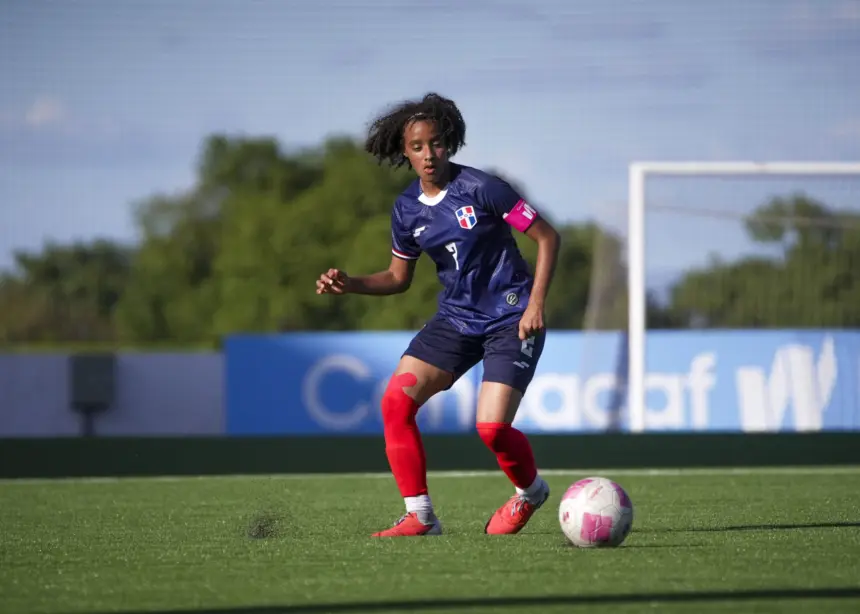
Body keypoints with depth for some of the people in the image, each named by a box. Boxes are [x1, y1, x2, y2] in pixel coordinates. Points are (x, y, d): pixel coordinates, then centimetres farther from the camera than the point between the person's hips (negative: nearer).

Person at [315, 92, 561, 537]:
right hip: (456, 318, 6)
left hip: (510, 320, -5)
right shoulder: (407, 210, 2)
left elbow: (547, 237, -9)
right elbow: (398, 277, 15)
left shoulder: (481, 189, -15)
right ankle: (420, 516, -5)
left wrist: (536, 304, -16)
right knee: (396, 400, -14)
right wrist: (349, 284, -3)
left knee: (491, 428, -17)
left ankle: (530, 492, 17)